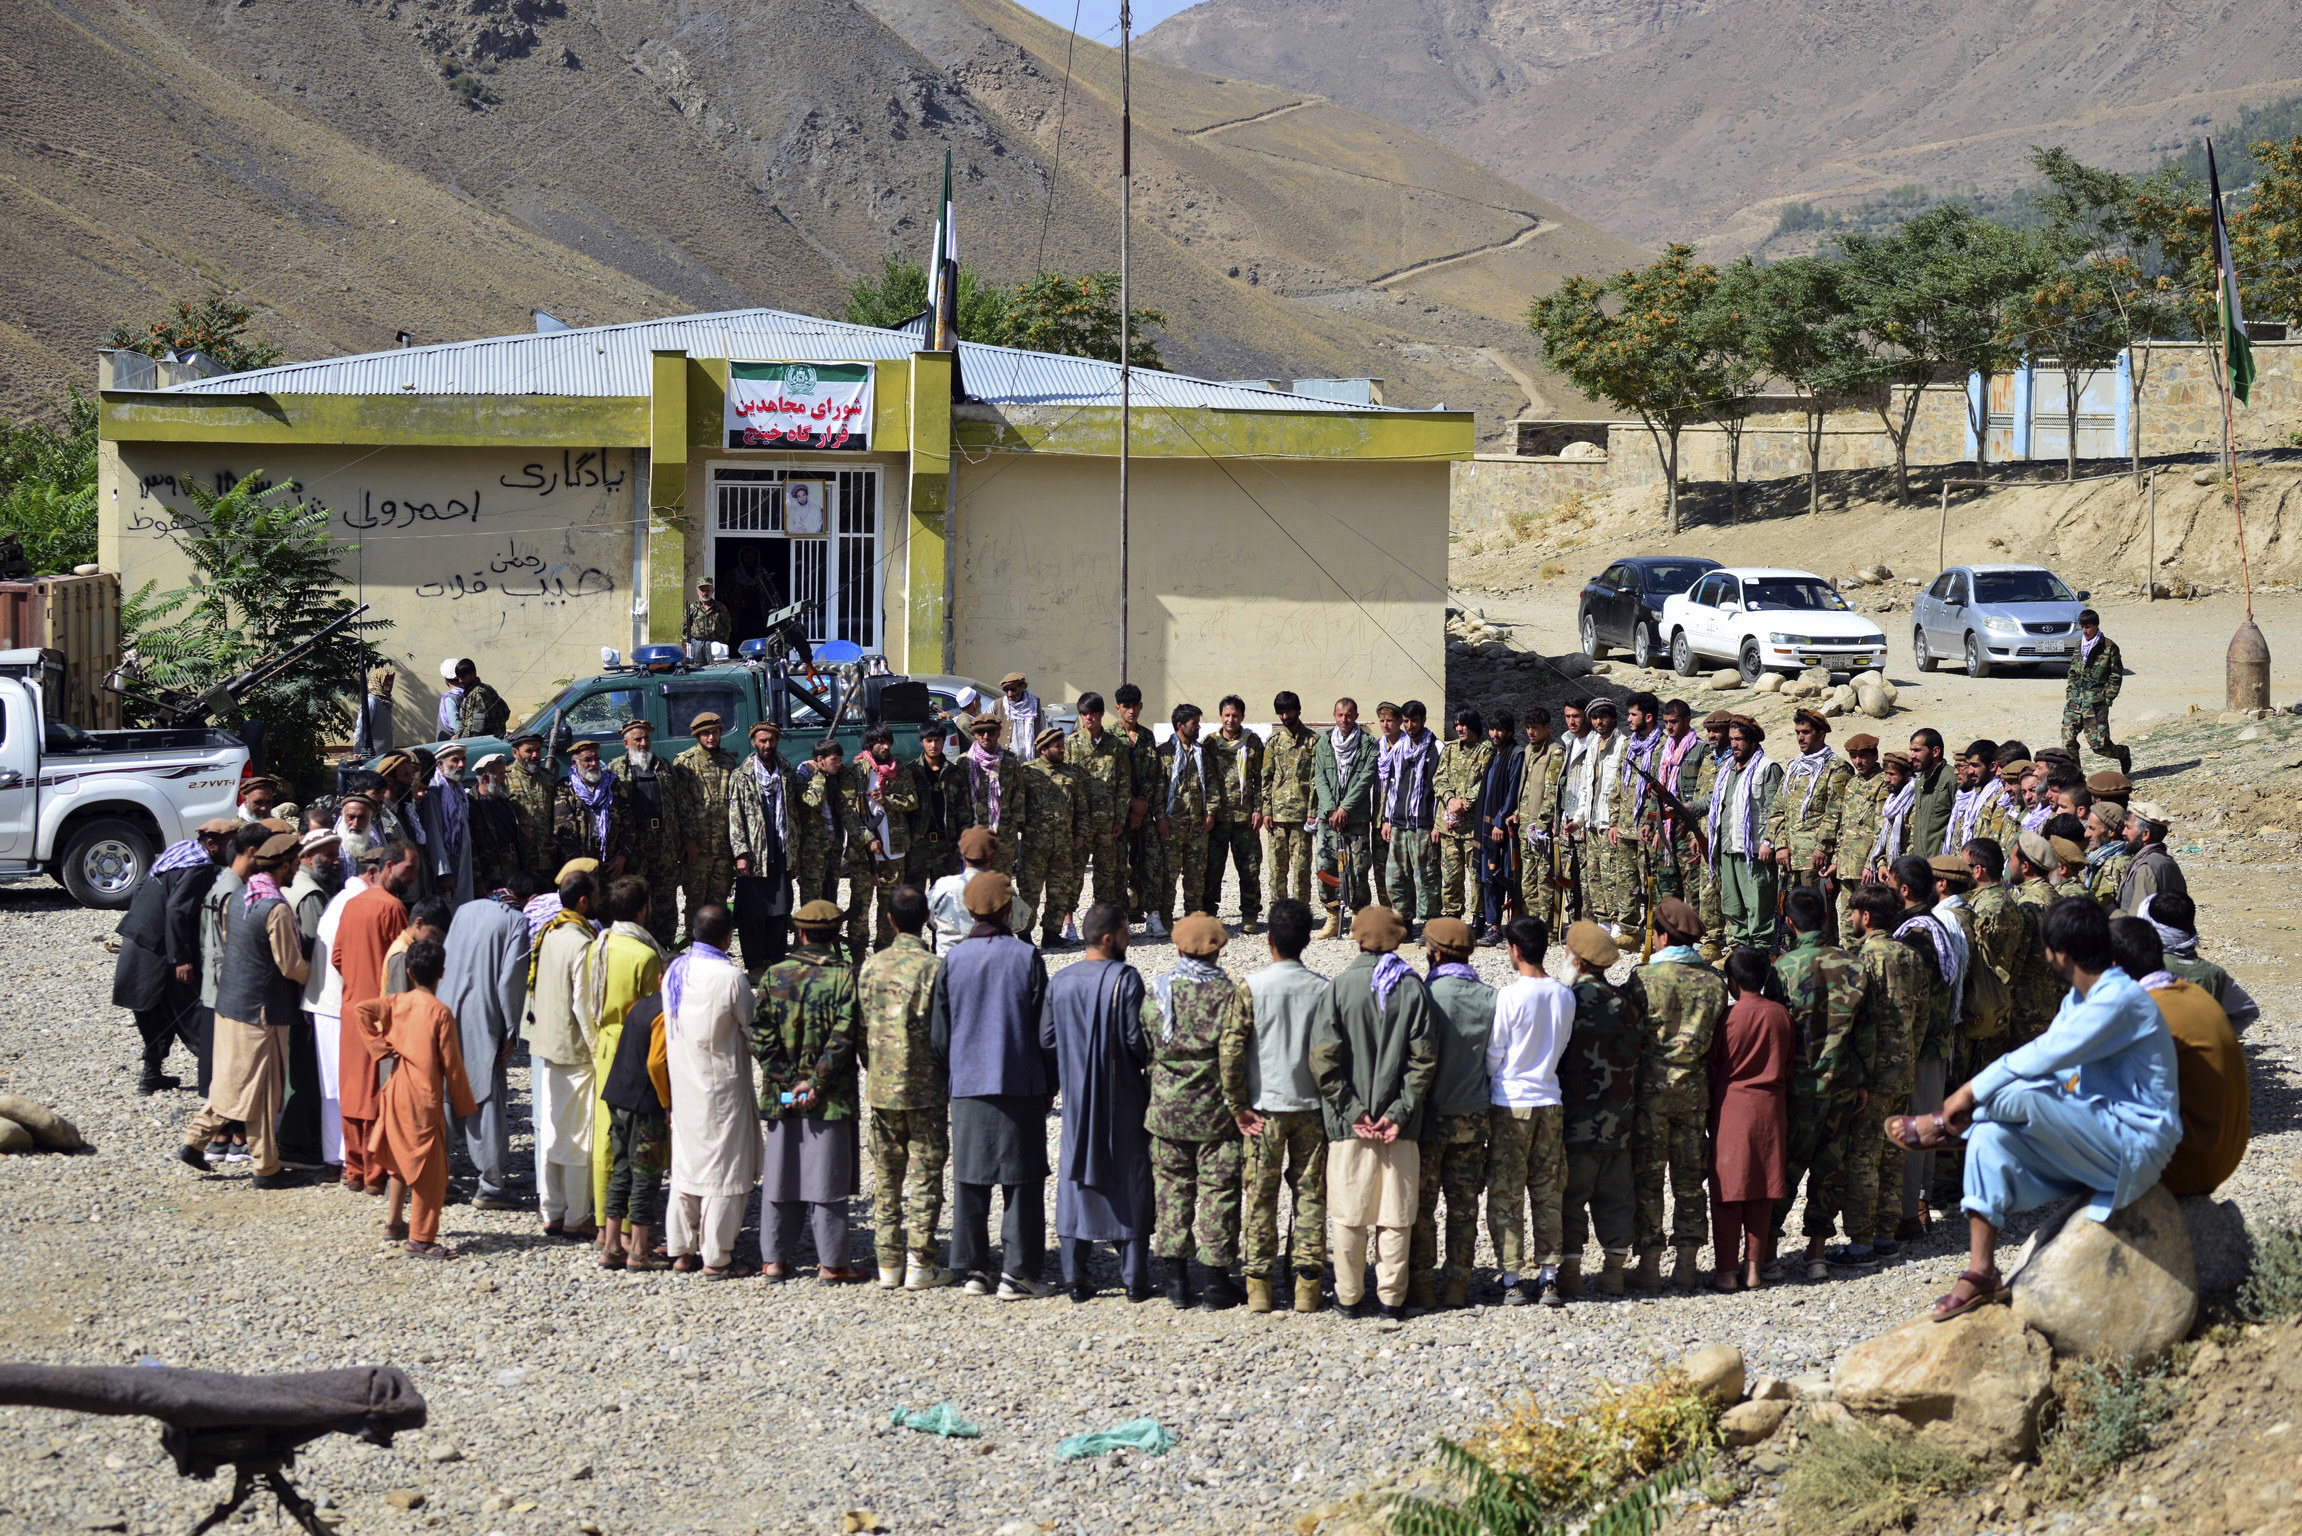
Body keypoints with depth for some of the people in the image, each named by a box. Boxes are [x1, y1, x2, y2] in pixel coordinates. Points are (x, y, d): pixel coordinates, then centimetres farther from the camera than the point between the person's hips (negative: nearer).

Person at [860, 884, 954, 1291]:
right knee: (924, 1174, 2)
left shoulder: (871, 966, 1)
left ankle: (888, 1262, 13)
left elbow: (860, 1028, 6)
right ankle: (920, 1264, 3)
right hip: (925, 1089, -4)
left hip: (880, 1087, 4)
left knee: (885, 1176, 11)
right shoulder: (933, 967, -12)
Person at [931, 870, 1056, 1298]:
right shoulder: (1027, 957, -6)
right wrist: (1050, 1085, 8)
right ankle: (1019, 1270, 2)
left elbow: (938, 1033, 5)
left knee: (970, 1177, 9)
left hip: (968, 1085, 2)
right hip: (1021, 1085, -2)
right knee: (1022, 1179, 3)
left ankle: (973, 1267, 12)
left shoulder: (952, 960, 0)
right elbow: (1045, 1029, -3)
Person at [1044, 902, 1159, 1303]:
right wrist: (1146, 1066, 5)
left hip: (1077, 1099, 4)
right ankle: (1134, 1278, 7)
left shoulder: (1060, 982, 0)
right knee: (1130, 1180, 5)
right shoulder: (1125, 979, -14)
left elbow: (1046, 1040, 3)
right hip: (1123, 1097, -4)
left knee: (1076, 1179, 10)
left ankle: (1075, 1274, 7)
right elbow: (1138, 1040, -15)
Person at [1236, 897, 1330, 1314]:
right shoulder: (1323, 989, -3)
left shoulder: (1251, 988, -7)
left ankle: (1258, 1287, 6)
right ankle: (1307, 1285, 6)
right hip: (1312, 1107, 1)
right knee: (1310, 1194, 7)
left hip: (1264, 1107, -1)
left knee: (1259, 1196, 6)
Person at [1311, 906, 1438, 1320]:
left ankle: (1350, 1297, 12)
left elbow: (1323, 1058, -11)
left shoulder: (1340, 987, -5)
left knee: (1348, 1212, 8)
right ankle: (1392, 1297, 10)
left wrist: (1352, 1110, -9)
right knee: (1396, 1214, 8)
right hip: (1399, 1124, 1)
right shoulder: (1413, 987, -1)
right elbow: (1424, 1058, -7)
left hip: (1350, 1121, -1)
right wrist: (1400, 1111, -7)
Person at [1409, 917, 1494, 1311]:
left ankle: (1421, 1284, 6)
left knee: (1421, 1204, 5)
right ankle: (1457, 1284, 13)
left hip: (1430, 1115, -4)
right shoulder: (1490, 998, 0)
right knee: (1464, 1204, 11)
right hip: (1473, 1116, 4)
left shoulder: (1427, 995, -14)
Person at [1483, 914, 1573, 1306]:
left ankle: (1511, 1279, 2)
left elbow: (1492, 1055, -8)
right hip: (1550, 1101, 4)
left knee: (1506, 1195, 3)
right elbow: (1562, 1047, 10)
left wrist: (1489, 1088, 10)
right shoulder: (1564, 996, 1)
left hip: (1510, 1103, -4)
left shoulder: (1509, 997, -14)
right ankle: (1548, 1277, 10)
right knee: (1548, 1193, 10)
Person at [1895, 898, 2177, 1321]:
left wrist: (1972, 1092, -19)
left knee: (2018, 1094, -28)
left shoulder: (2121, 1000, -20)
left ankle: (1941, 1127, 2)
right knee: (1991, 1135, -10)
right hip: (2094, 1141, 10)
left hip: (2137, 1143, -10)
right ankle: (1980, 1274, -12)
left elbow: (2041, 1058, -26)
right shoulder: (2077, 1001, 13)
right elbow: (2044, 1064, 14)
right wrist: (1977, 1096, -1)